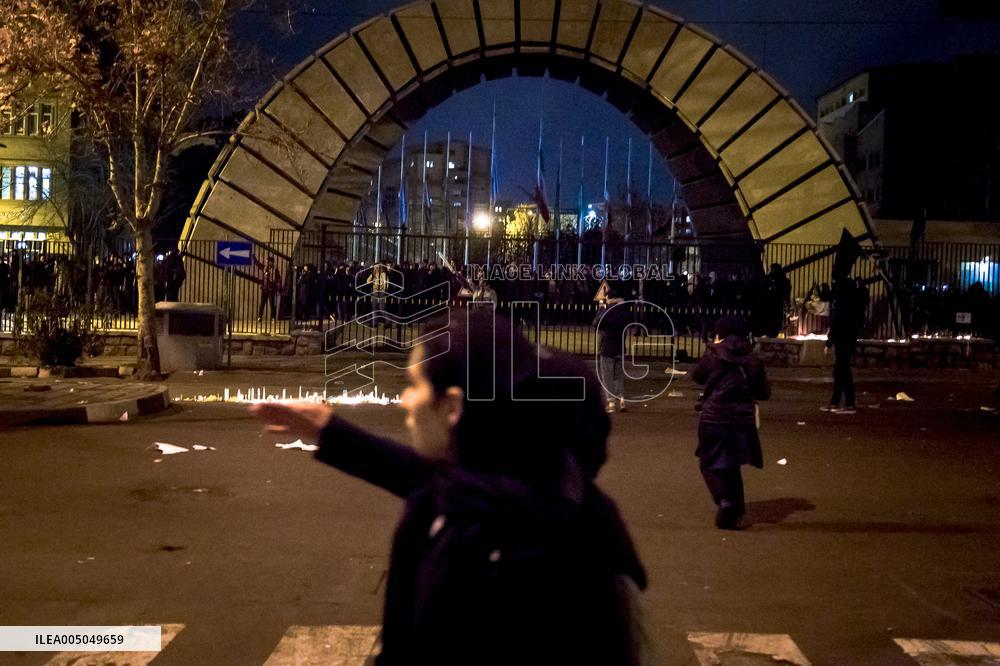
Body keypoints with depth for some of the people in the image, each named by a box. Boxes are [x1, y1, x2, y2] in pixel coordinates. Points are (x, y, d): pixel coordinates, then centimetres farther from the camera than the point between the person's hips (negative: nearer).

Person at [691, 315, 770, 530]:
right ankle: (736, 513, 16)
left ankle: (723, 501, -12)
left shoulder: (713, 354, -8)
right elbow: (764, 392, 6)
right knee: (732, 466, 18)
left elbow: (697, 376, 10)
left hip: (714, 418, -3)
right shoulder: (752, 359, 1)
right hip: (743, 419, 4)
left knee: (709, 464, 11)